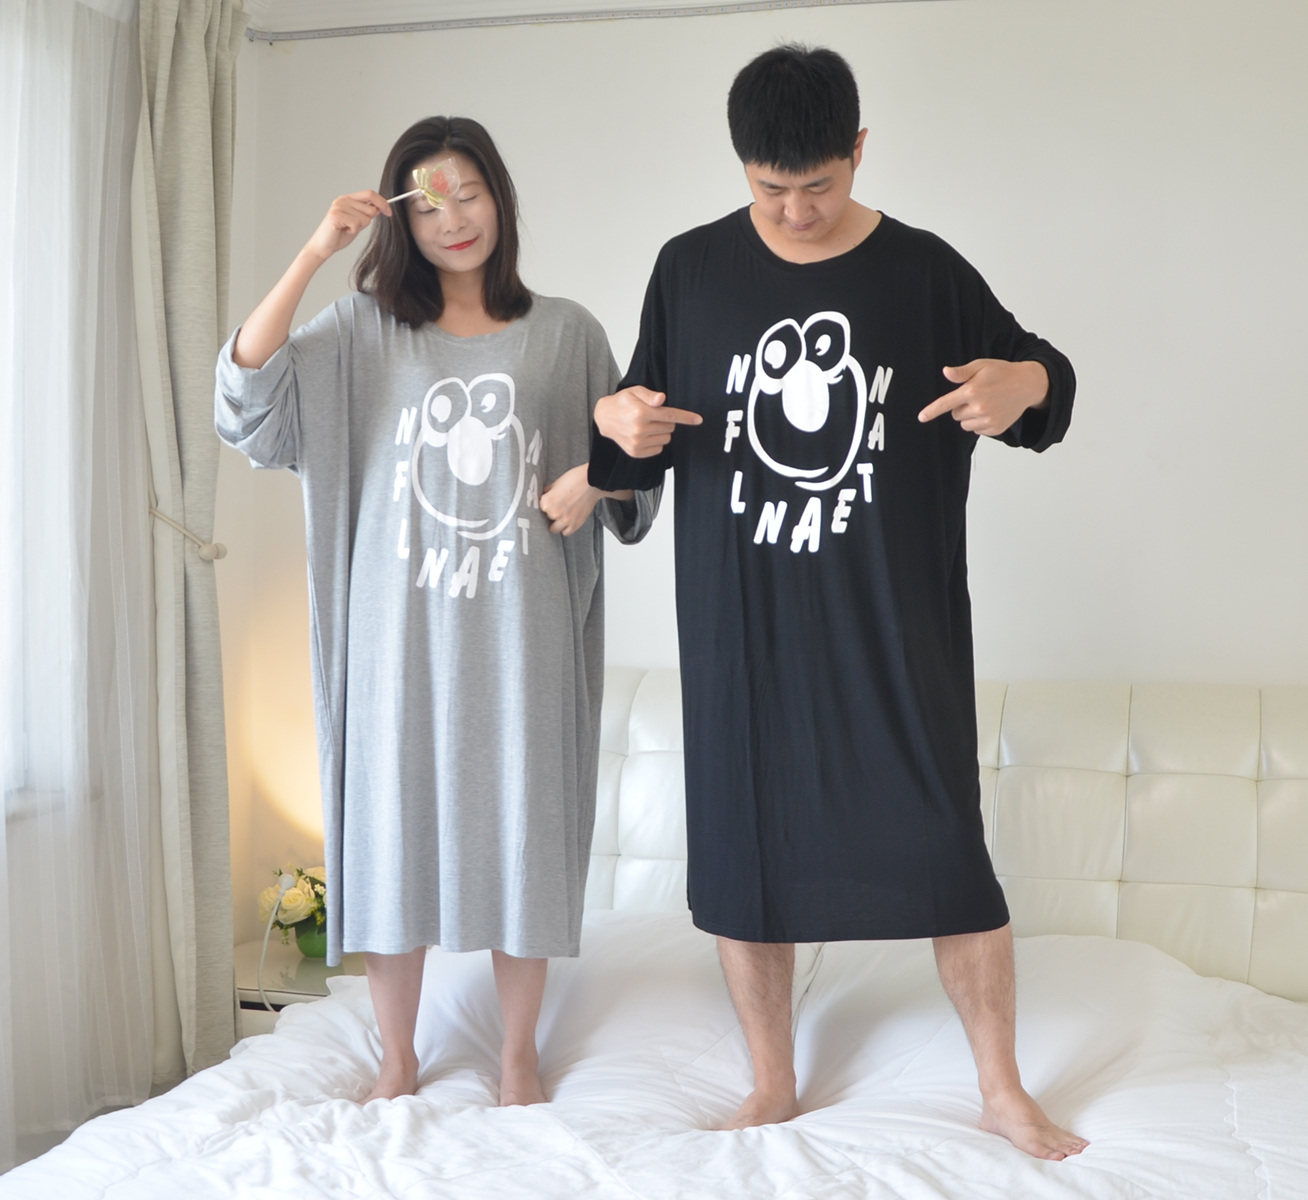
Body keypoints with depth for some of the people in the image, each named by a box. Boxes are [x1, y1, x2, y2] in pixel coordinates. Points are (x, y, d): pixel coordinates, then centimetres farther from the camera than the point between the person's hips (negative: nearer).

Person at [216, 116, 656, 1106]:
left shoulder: (566, 332, 7)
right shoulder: (363, 329, 5)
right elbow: (245, 394, -9)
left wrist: (596, 477, -8)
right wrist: (316, 254, -11)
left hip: (521, 630, 0)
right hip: (402, 627, 0)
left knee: (520, 833, 5)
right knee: (394, 830, 5)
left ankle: (520, 1054, 24)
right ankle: (398, 1060, 23)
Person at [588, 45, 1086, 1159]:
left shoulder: (926, 272, -1)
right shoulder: (691, 270, 2)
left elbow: (1037, 373, 10)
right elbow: (647, 438, 10)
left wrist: (1024, 383, -13)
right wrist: (617, 421, -12)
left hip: (897, 627, -1)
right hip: (742, 627, 2)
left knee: (946, 846, 3)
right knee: (746, 846, 9)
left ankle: (1003, 1088, 23)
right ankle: (772, 1087, 29)